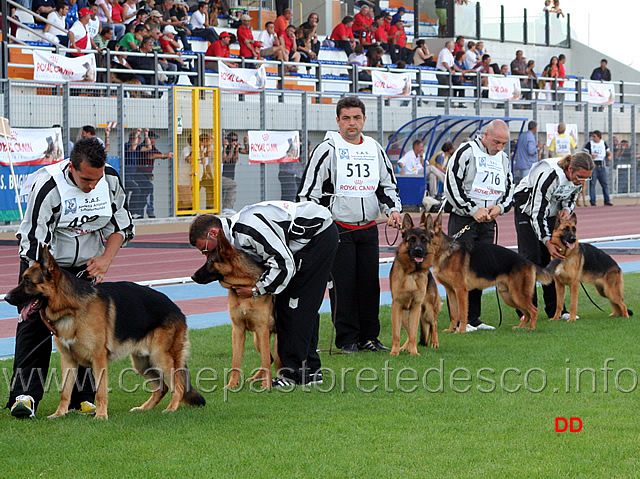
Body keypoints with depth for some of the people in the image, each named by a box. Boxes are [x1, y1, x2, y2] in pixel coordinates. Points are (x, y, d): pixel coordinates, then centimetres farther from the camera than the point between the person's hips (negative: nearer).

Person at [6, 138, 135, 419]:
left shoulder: (111, 180, -12)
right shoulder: (48, 186, -27)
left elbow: (123, 226, 4)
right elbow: (35, 241, -27)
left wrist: (106, 259, -12)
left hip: (86, 264, 4)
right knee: (34, 323, -15)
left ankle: (81, 398, 5)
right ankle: (25, 394, -18)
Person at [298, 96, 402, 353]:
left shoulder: (375, 149, 11)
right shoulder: (327, 149, -5)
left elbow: (388, 185, 21)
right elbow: (308, 192, -5)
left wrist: (392, 209, 3)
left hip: (368, 228, 5)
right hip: (338, 229, -5)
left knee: (369, 282, 6)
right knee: (343, 284, -3)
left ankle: (369, 336, 15)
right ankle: (347, 339, 4)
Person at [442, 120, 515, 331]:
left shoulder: (503, 158, 11)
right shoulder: (466, 152, -10)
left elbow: (509, 187, 17)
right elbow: (452, 186, -14)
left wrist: (500, 207, -4)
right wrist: (473, 210, -17)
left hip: (488, 221, 6)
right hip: (462, 220, -6)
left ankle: (473, 318, 15)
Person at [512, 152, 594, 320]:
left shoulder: (579, 178, -16)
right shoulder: (550, 175, -37)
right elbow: (537, 212, -33)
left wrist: (566, 209, -18)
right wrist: (547, 242, -35)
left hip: (552, 209, 6)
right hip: (527, 207, -6)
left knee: (552, 257, -1)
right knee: (531, 255, -15)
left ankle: (555, 309, 1)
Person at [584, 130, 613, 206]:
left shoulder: (604, 143, 13)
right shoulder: (589, 143, 3)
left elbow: (609, 152, 23)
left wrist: (609, 156, 1)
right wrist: (590, 156, -18)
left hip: (602, 165, 3)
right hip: (592, 165, -3)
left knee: (605, 183, 1)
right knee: (592, 183, -6)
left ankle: (607, 201, 5)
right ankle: (592, 201, -1)